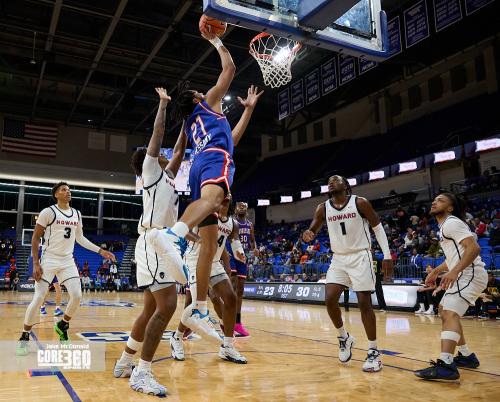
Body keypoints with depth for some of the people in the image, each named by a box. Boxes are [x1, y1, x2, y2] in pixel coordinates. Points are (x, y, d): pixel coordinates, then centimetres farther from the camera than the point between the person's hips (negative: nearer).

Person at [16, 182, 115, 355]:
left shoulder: (77, 214, 8)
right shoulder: (48, 212, -9)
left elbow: (80, 238, 17)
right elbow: (35, 238, -6)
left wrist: (100, 251, 10)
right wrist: (36, 263, -13)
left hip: (68, 261, 5)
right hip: (49, 260, -5)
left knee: (77, 296, -5)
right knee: (38, 298, -8)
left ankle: (62, 325, 20)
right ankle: (24, 337, 10)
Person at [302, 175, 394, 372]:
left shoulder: (360, 203, -10)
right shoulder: (323, 208, -1)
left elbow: (377, 227, -2)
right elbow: (312, 230, 2)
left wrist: (387, 255, -7)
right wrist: (308, 235, -24)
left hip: (360, 256, -3)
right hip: (338, 259, 4)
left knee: (364, 303, -5)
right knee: (330, 299, -8)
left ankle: (374, 352, 7)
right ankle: (344, 337, 17)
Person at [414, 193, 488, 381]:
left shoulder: (452, 223, -10)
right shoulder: (445, 226, 21)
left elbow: (474, 248, -23)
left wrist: (454, 271, -32)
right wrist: (436, 271, 26)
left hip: (470, 274, -11)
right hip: (463, 275, 11)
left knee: (450, 313, -23)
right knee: (444, 310, 21)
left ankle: (446, 365, -35)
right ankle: (466, 356, 28)